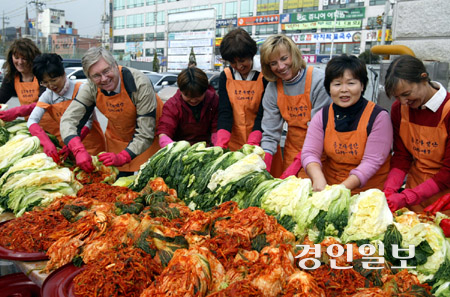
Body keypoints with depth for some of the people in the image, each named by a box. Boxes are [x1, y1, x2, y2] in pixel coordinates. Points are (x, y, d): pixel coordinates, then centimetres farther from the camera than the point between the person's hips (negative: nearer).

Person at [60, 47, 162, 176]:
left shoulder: (140, 83, -31)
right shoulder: (91, 88, -18)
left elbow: (145, 134, -29)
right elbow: (68, 119, -18)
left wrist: (121, 157, -40)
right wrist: (79, 151, -36)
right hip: (117, 140, 4)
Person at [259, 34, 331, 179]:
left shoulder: (318, 81, -18)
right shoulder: (273, 88, -3)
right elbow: (270, 131, -3)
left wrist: (299, 162, -25)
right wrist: (265, 160, -18)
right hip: (292, 151, 4)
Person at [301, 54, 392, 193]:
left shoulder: (378, 116, -6)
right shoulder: (322, 116, 4)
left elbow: (372, 161, -12)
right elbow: (309, 152, -4)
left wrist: (343, 188, -24)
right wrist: (318, 178, -24)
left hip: (369, 191, -2)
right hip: (329, 185, 3)